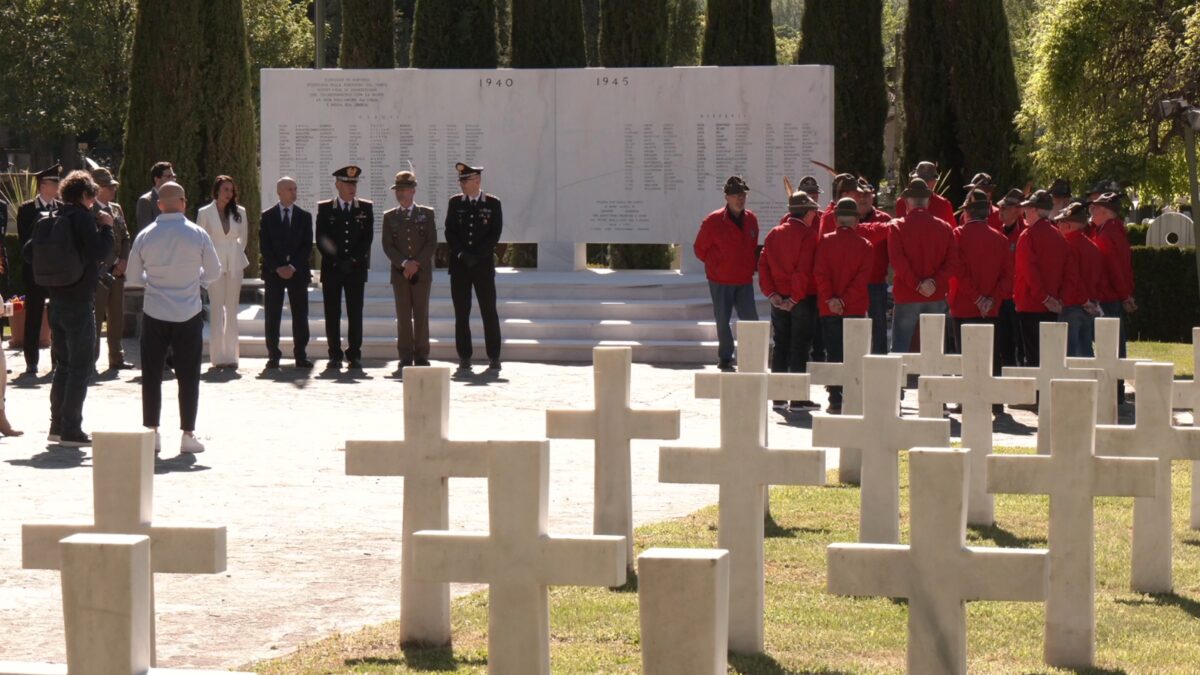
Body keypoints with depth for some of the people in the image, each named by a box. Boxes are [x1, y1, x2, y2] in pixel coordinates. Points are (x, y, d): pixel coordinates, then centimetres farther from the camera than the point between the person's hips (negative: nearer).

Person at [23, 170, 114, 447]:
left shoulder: (48, 221, 7)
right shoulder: (83, 218, -13)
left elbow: (29, 253, 9)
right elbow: (99, 251, -21)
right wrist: (106, 227, -7)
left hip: (55, 302, 7)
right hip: (79, 302, -7)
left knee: (64, 365, 18)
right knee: (81, 367, -2)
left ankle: (57, 425, 19)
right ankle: (71, 430, -4)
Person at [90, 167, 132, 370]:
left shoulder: (116, 209, 13)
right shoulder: (89, 211, -9)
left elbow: (126, 237, 17)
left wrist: (123, 260, 2)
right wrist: (100, 269, -15)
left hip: (116, 272, 7)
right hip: (97, 272, -7)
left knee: (117, 317, 11)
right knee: (95, 317, -5)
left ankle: (116, 358, 18)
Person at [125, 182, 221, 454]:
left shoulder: (145, 236, -4)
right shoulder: (197, 234, -7)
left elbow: (133, 278, 3)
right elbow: (214, 273, 3)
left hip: (154, 314, 1)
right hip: (189, 314, -1)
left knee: (151, 375, 9)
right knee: (188, 376, 6)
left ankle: (151, 432, 9)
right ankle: (188, 435, 6)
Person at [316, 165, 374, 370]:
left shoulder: (366, 208, 9)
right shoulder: (325, 208, 7)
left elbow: (368, 237, 3)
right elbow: (321, 239, 2)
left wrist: (353, 260, -8)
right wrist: (337, 261, -8)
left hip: (356, 268, 0)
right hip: (331, 268, 0)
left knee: (355, 313, -2)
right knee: (332, 313, 0)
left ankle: (354, 355, 2)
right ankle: (335, 355, 4)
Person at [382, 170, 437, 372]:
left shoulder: (427, 214, 7)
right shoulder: (390, 217, 10)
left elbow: (432, 243, 0)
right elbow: (388, 245, 3)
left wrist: (417, 263, -11)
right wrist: (404, 264, -11)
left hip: (422, 272, -1)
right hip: (399, 273, 1)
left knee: (421, 315, -1)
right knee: (403, 316, 0)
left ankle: (421, 355, 2)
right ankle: (406, 357, 1)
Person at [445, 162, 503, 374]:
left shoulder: (493, 204, 3)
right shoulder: (455, 203, 9)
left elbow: (495, 234, -2)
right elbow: (450, 232, 5)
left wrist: (477, 255, -11)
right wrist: (461, 254, -9)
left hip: (483, 264, -2)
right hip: (459, 266, 2)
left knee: (489, 311, -3)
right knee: (461, 313, 1)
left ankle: (494, 358, 2)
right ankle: (464, 359, 5)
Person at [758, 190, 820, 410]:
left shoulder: (774, 234, 8)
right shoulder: (808, 235, -10)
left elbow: (763, 266, 3)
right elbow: (804, 270, -18)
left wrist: (772, 294, -1)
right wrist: (795, 298, -13)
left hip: (779, 300, 6)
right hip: (802, 300, -6)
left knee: (780, 346, 12)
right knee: (799, 348, -2)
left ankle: (778, 397, 13)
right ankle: (797, 398, -2)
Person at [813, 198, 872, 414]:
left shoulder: (826, 241, -1)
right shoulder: (864, 245, 0)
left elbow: (820, 273, -9)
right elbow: (863, 278, -9)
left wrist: (829, 299, -10)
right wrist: (845, 300, -10)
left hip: (829, 309, 0)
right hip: (856, 308, 0)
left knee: (834, 354, 3)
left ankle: (835, 401, -1)